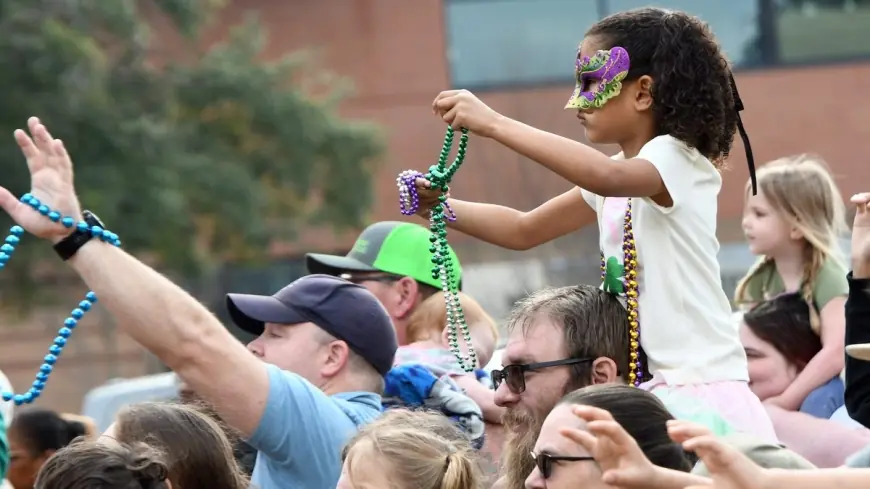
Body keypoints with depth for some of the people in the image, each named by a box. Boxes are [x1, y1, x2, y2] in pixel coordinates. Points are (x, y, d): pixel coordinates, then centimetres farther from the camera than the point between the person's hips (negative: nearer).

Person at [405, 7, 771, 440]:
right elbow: (525, 230, 23)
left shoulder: (678, 160, -11)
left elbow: (605, 176, -33)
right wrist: (443, 208, 6)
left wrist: (494, 124, -33)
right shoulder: (615, 178, 17)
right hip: (643, 389, 8)